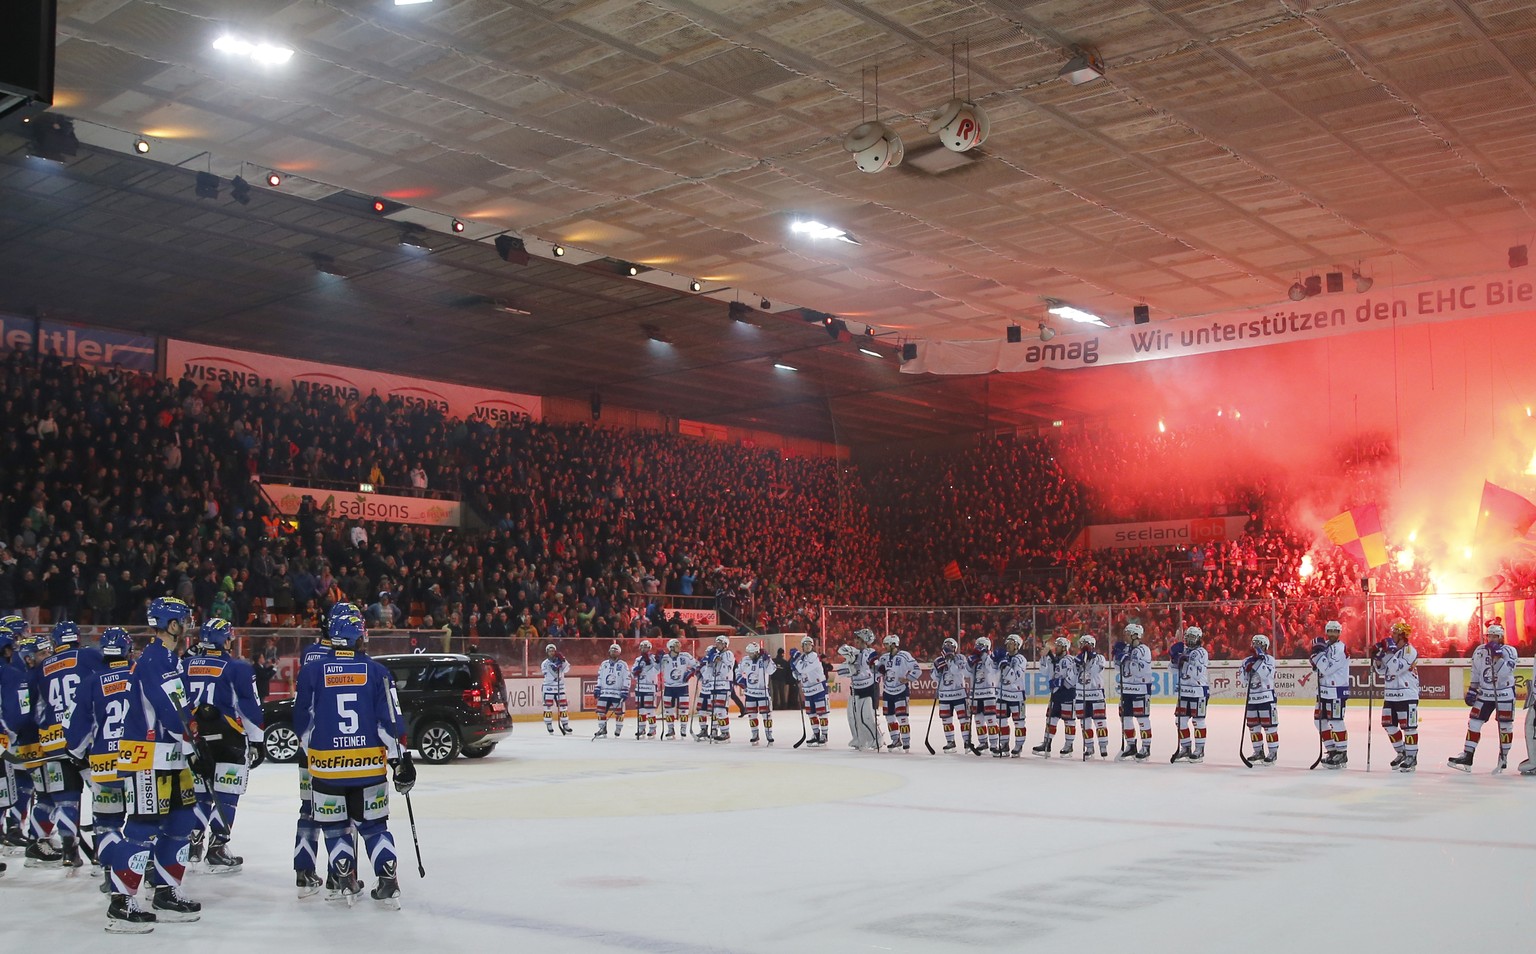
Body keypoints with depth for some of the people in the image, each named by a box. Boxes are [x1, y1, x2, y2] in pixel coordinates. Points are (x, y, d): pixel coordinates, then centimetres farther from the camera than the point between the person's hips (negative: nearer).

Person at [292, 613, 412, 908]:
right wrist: (401, 760, 1)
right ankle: (388, 884, 7)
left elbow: (302, 723, 5)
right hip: (370, 766, 1)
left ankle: (344, 883, 13)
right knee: (374, 826, 13)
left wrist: (311, 754, 21)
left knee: (335, 826, 15)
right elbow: (390, 721, -5)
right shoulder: (376, 672, -2)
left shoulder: (311, 672, -2)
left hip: (326, 765, -1)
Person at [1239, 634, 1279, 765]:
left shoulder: (1269, 659, -4)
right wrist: (1246, 668, -13)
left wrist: (1259, 661, -24)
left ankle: (1272, 752, 3)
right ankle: (1258, 751, 21)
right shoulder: (1247, 660, 10)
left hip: (1266, 698, -6)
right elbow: (1241, 679, 4)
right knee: (1253, 726, 10)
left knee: (1269, 725, -3)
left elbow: (1266, 674, -21)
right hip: (1251, 699, 6)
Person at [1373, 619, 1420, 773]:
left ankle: (1412, 756, 6)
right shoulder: (1391, 649, 12)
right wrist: (1377, 658, -2)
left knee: (1408, 726, -3)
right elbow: (1382, 671, 14)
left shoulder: (1410, 651, -13)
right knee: (1389, 725, 11)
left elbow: (1396, 668, -25)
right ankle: (1401, 753, 26)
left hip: (1407, 695, -8)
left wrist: (1388, 652, -25)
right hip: (1390, 695, 8)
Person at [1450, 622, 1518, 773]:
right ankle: (1467, 757, 2)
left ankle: (1503, 759, 15)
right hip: (1484, 694, 4)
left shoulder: (1509, 651, -9)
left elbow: (1505, 672, -22)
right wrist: (1471, 690, 8)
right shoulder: (1480, 651, 4)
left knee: (1505, 727, 2)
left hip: (1504, 695, -4)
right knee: (1474, 723, 0)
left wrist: (1497, 656, -29)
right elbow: (1475, 673, 12)